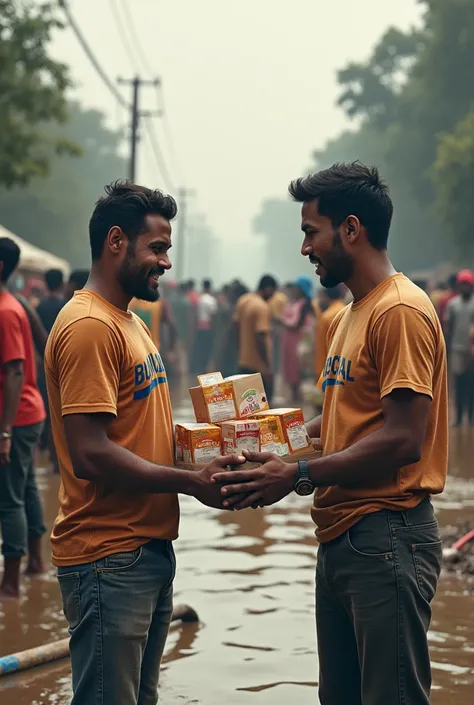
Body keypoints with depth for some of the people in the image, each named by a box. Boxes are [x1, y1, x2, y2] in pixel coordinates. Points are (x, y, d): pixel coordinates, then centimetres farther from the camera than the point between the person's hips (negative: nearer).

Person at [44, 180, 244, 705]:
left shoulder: (130, 323, 16)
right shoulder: (89, 326, -17)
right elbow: (90, 455, -23)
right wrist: (192, 483, -17)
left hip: (148, 549, 10)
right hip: (108, 558, -10)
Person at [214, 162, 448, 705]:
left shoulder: (400, 312, -14)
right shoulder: (346, 319, 18)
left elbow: (402, 441, -21)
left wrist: (297, 476, -18)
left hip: (385, 537, -10)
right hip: (341, 537, 10)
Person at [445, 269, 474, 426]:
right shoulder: (452, 304, 5)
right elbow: (449, 327, 8)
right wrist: (448, 347, 4)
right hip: (457, 348, 1)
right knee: (458, 382, 1)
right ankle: (459, 416, 6)